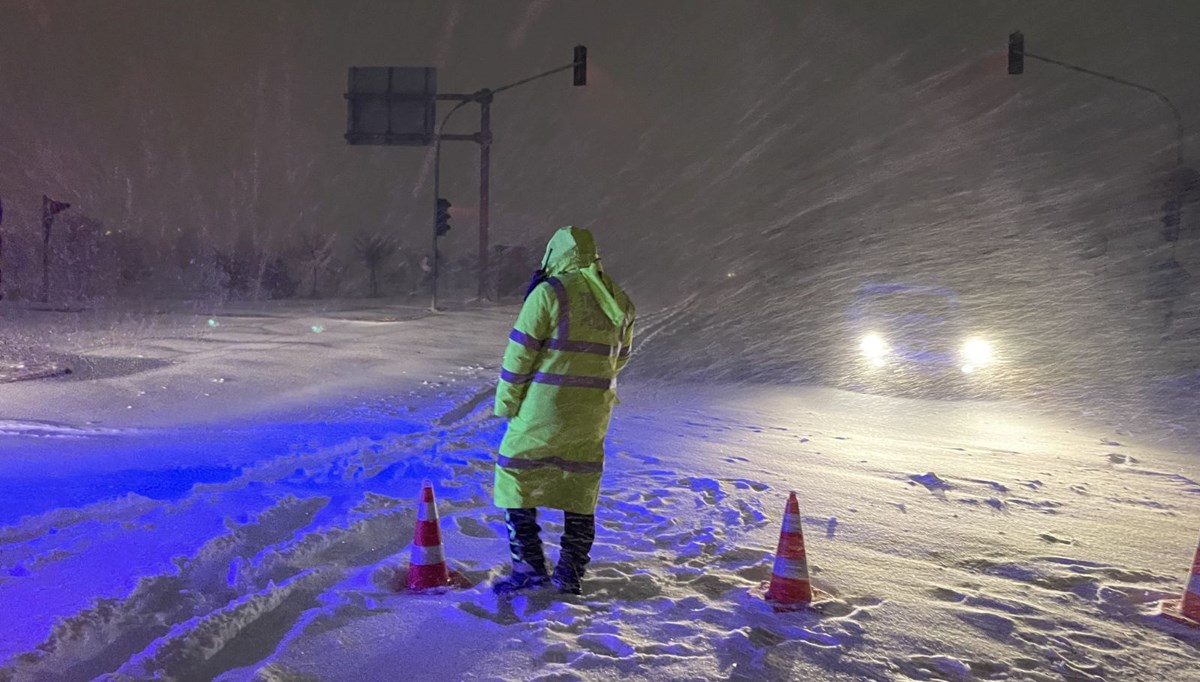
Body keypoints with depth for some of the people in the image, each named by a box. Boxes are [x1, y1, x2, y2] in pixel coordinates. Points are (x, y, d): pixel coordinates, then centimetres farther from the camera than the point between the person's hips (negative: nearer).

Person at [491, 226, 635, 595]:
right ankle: (571, 574, 20)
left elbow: (520, 351, -11)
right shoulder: (619, 301, 7)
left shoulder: (549, 292, -11)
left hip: (546, 405, -5)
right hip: (594, 411, 6)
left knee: (516, 474, 9)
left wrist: (506, 400, -2)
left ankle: (529, 565, 8)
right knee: (581, 486, 15)